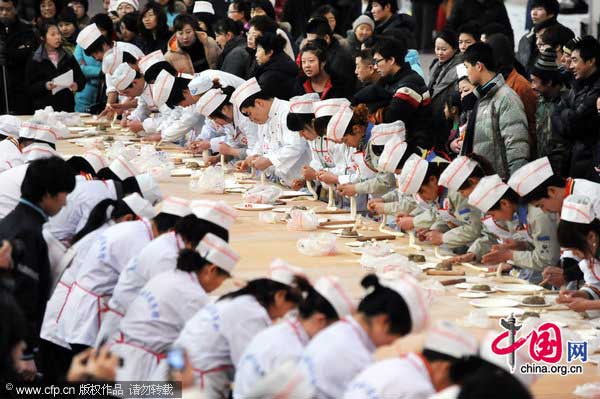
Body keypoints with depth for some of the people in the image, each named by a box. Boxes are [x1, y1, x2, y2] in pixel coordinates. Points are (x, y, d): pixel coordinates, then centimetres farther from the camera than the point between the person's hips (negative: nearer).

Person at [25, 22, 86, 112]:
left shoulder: (69, 58, 12)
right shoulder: (34, 60, 2)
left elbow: (81, 79, 12)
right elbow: (29, 87, -2)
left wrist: (77, 85, -10)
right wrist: (45, 86, -19)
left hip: (67, 107, 3)